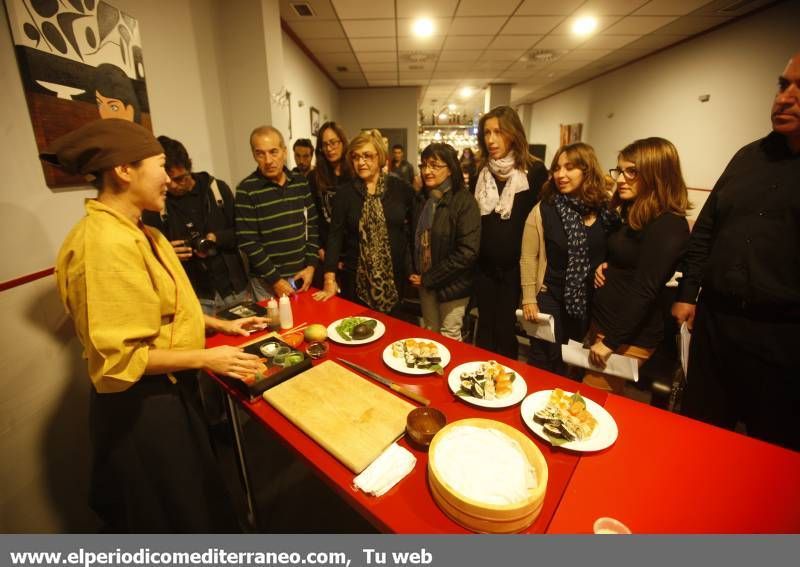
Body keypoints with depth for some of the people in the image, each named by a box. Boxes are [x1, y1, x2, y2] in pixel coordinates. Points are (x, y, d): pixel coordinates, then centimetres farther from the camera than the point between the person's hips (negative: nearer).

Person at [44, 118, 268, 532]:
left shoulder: (135, 232, 4)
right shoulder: (106, 243, -28)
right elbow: (117, 356, -27)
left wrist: (219, 324, 9)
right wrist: (205, 359, -21)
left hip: (165, 391, 9)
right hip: (141, 405, -9)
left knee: (188, 497, 31)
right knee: (169, 513, 18)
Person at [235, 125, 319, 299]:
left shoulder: (300, 182, 2)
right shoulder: (246, 190, -10)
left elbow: (312, 225, 6)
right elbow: (247, 242, -13)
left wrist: (311, 265, -2)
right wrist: (275, 280, -14)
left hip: (301, 275, 4)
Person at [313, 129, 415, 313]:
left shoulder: (401, 188, -1)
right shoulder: (344, 192, 1)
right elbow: (335, 235, -5)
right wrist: (329, 280, -11)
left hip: (395, 277, 0)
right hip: (356, 279, 1)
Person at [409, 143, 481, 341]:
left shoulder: (464, 201, -14)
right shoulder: (423, 199, 6)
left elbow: (467, 252, -20)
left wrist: (429, 278, -16)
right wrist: (413, 273, 3)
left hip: (452, 284, -5)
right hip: (425, 281, 6)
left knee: (449, 338, 8)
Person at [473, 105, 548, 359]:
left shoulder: (534, 170, -6)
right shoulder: (480, 171, 4)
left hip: (516, 266, -2)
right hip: (485, 265, 3)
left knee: (506, 331, 9)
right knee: (485, 329, 15)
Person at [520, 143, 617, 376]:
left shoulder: (606, 209, -4)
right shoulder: (543, 210, -11)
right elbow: (528, 258, -8)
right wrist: (529, 299, -8)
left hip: (592, 301, 3)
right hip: (551, 298, -3)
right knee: (543, 366, 9)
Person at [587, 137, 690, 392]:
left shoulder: (668, 226, -18)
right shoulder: (633, 214, 9)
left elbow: (645, 291, -21)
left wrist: (610, 342, -18)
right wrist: (604, 267, -1)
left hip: (629, 338, -8)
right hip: (602, 322, 9)